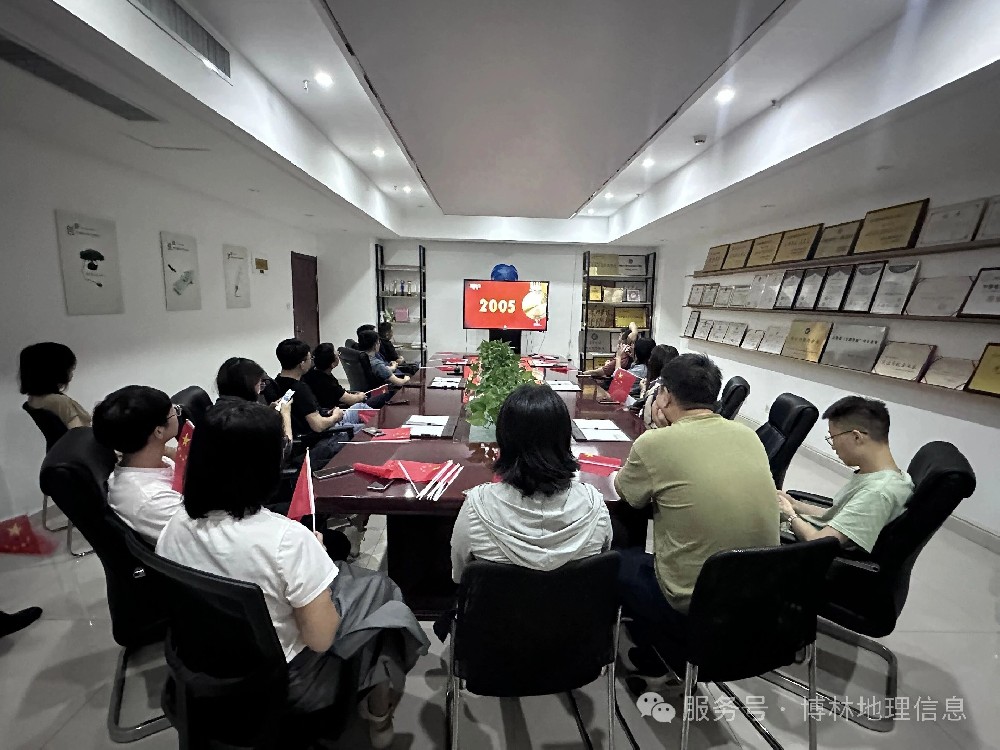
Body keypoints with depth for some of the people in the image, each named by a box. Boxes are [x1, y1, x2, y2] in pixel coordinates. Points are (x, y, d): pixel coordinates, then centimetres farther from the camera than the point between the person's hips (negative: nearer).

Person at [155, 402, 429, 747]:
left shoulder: (173, 530, -13)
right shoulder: (287, 538, -33)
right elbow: (320, 639, -22)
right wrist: (312, 557, -11)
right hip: (285, 683, -6)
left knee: (348, 576, 22)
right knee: (378, 590, 16)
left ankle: (364, 695, 36)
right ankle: (378, 714, 32)